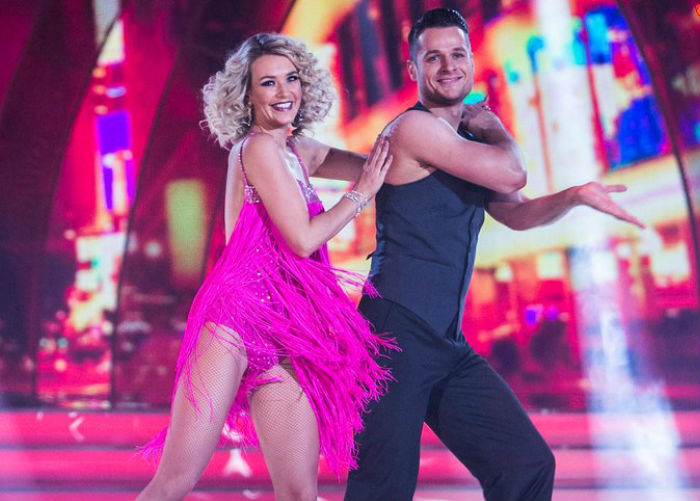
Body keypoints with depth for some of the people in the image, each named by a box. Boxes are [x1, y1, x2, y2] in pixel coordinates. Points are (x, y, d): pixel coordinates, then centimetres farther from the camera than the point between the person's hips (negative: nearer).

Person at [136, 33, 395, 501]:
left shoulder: (298, 150, 21)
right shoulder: (258, 147, -2)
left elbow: (376, 167, 34)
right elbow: (303, 238, -7)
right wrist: (361, 194, 5)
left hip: (288, 339, 8)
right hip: (238, 316, -8)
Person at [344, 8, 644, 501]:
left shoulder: (467, 143, 19)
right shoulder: (413, 127, -8)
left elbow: (516, 213, 26)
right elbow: (511, 174, -15)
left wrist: (576, 195, 10)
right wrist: (494, 128, 5)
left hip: (450, 346, 9)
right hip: (398, 331, -9)